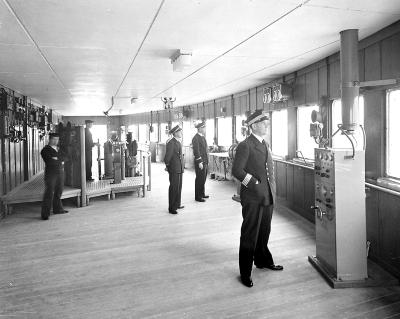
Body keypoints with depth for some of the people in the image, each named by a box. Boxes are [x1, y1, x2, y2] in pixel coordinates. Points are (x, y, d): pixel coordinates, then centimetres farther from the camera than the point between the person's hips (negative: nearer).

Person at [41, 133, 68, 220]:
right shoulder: (45, 150, -3)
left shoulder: (58, 149, 18)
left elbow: (62, 159, 11)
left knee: (58, 192, 13)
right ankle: (45, 214, -5)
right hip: (51, 173, -6)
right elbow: (49, 162, -14)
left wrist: (56, 160, -7)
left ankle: (57, 209, 26)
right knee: (49, 193, -8)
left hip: (60, 173, 7)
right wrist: (59, 162, -5)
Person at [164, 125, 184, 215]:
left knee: (179, 187, 17)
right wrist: (167, 166, -7)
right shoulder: (171, 143, -16)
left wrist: (181, 167, 15)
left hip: (179, 169, 9)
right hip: (174, 169, -9)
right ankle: (171, 208, 4)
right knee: (174, 188, -4)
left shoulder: (178, 142, 14)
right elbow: (168, 156, -17)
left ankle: (177, 204, 30)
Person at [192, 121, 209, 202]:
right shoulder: (196, 138, -13)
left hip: (205, 162, 9)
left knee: (203, 178, 16)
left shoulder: (203, 137, 15)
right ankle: (198, 196, 6)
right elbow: (196, 151, -18)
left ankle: (202, 194, 27)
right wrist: (200, 162, -21)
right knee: (199, 179, -3)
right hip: (200, 162, -9)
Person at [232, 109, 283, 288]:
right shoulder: (245, 146, -12)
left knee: (264, 232, 21)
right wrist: (255, 183, -16)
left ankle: (263, 261, 40)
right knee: (249, 236, 1)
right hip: (253, 198, -8)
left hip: (268, 197, 8)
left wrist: (272, 189, 12)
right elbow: (237, 170, -18)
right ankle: (245, 273, 13)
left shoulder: (265, 144, 15)